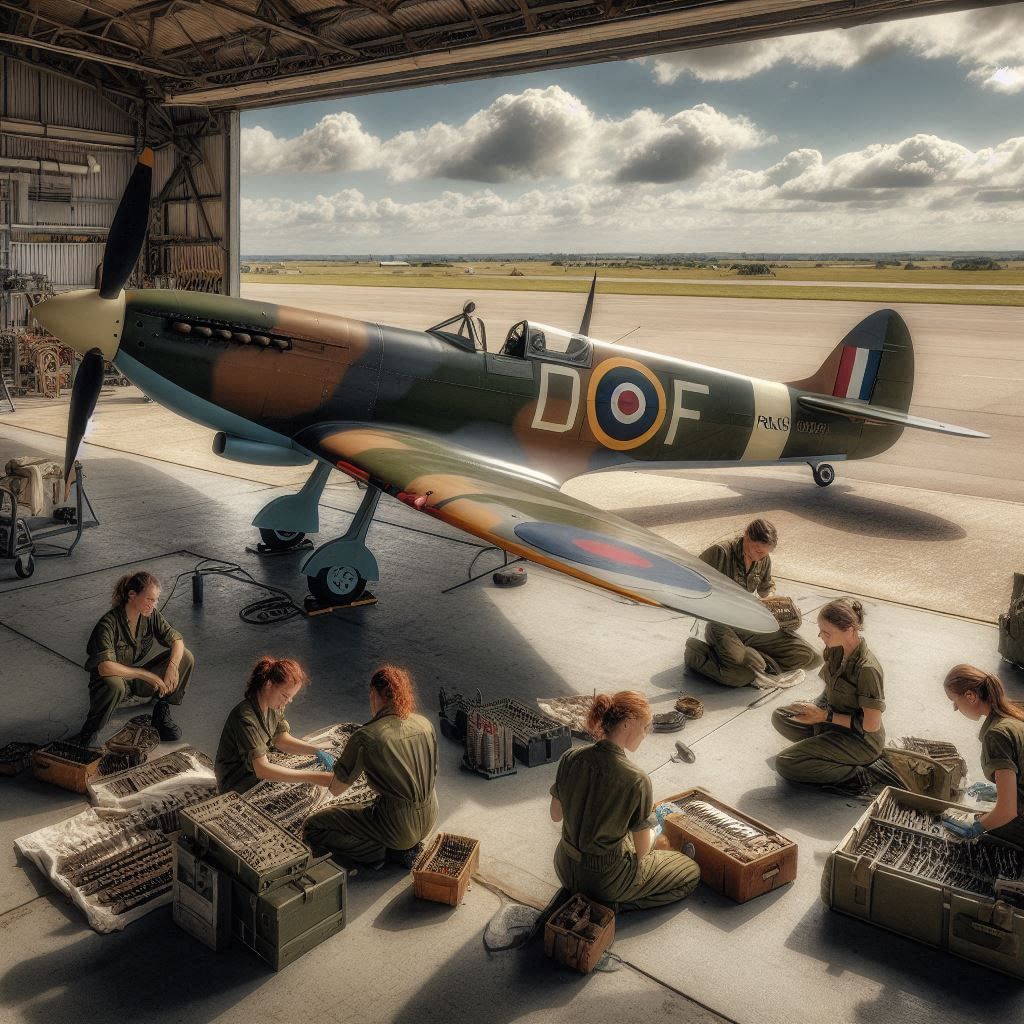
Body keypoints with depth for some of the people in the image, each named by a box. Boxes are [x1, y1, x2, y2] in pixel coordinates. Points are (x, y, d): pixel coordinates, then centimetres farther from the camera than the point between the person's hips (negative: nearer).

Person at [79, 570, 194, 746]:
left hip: (139, 679, 6)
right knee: (114, 685, -42)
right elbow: (105, 667, -36)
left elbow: (177, 640, -6)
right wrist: (148, 675, -35)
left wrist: (172, 667, -26)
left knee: (186, 657, -13)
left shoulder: (151, 615, -9)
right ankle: (89, 730, -14)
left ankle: (162, 711, 1)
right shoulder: (108, 624, -27)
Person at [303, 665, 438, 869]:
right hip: (429, 819, 7)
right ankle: (406, 847, 13)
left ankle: (386, 852, 0)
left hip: (399, 827, -7)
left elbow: (336, 789, -10)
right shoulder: (425, 724, -2)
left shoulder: (365, 737, -19)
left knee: (313, 826, 6)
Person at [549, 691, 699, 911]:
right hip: (606, 880, -7)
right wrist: (652, 827, 7)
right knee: (691, 872, 15)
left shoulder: (570, 758, -12)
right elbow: (642, 849, -15)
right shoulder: (636, 781, -27)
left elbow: (555, 815, 2)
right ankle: (614, 904, 3)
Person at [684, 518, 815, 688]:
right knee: (744, 674, -32)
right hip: (723, 625, -7)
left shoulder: (764, 559, 4)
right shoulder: (720, 552, -18)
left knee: (805, 654, -4)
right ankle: (698, 654, -6)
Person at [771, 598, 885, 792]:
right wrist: (814, 706, -6)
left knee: (785, 764, -18)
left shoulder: (867, 669, -30)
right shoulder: (837, 650, -6)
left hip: (861, 741, -9)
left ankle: (853, 775, -9)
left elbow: (872, 725, -26)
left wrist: (825, 716, -21)